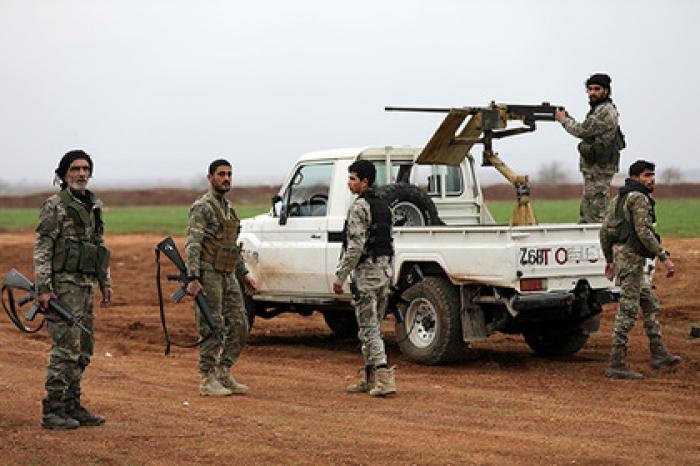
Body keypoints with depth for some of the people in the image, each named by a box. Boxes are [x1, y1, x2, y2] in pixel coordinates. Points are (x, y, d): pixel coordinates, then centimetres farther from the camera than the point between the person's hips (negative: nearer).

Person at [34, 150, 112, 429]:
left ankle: (72, 406, 19)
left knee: (83, 350, 10)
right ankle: (52, 412, -5)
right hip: (63, 285, -8)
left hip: (85, 286, 8)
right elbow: (41, 248, -13)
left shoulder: (93, 206, 15)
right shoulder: (55, 206, -8)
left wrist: (105, 281, 18)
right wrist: (43, 288, -19)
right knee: (66, 349, -10)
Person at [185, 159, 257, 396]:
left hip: (228, 276, 8)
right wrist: (193, 278, -24)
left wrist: (243, 273, 22)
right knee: (212, 330, -5)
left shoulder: (228, 208, 18)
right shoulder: (202, 207, -10)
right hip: (208, 275, -8)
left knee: (239, 327, 6)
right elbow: (192, 245, -16)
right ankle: (208, 381, 3)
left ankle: (223, 374, 16)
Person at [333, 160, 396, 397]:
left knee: (368, 328, -7)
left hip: (366, 271, -9)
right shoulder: (383, 206, 14)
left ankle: (384, 379, -15)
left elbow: (355, 246, -20)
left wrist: (340, 275, -15)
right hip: (385, 270, 9)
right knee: (371, 326, 15)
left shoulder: (359, 207, -14)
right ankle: (370, 378, 19)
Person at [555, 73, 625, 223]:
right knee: (585, 212, 14)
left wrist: (564, 120, -3)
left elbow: (582, 131, -19)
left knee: (596, 214, -10)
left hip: (599, 168, -11)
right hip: (593, 167, 11)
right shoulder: (598, 109, 18)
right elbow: (585, 132, 20)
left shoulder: (606, 111, -15)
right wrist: (567, 118, 8)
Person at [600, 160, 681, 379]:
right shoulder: (639, 198, -12)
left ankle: (658, 354, 21)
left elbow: (605, 230, 18)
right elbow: (643, 232, -22)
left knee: (651, 305, 17)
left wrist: (609, 259, 24)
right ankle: (616, 365, -7)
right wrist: (664, 257, -20)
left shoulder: (619, 198, 17)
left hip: (620, 254, 10)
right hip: (631, 256, -10)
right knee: (628, 310, -8)